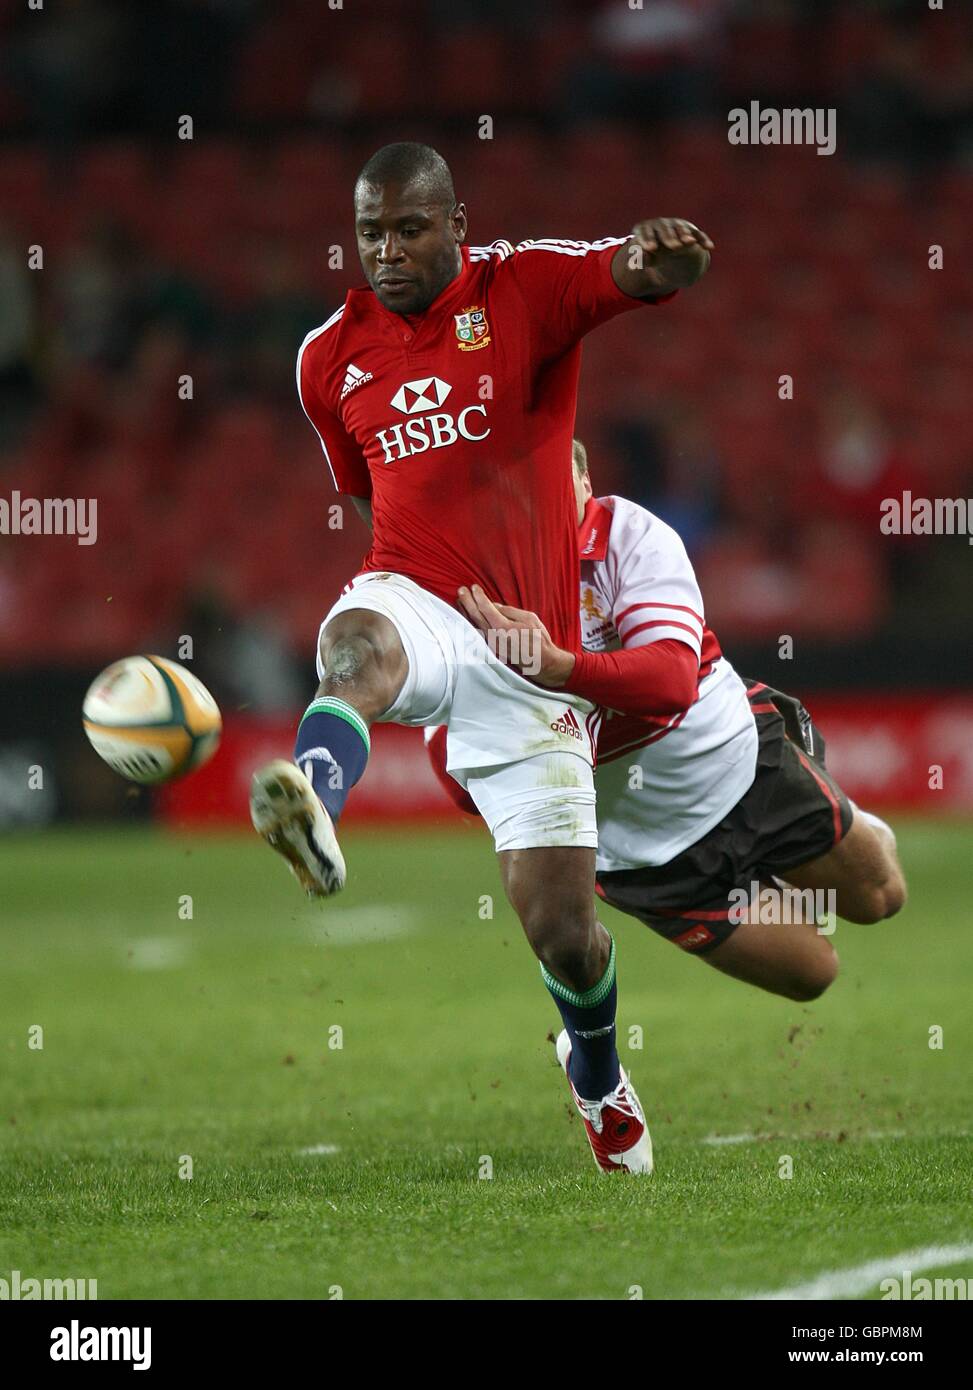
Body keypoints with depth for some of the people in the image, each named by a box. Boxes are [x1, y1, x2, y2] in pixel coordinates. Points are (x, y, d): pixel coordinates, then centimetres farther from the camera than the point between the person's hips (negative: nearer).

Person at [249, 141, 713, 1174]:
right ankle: (313, 814, -71)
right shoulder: (331, 359, 10)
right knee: (356, 647, -39)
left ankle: (596, 1072, 34)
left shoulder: (525, 289, -2)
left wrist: (658, 256, -46)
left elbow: (630, 275, -23)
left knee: (562, 931, 1)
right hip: (415, 605, 2)